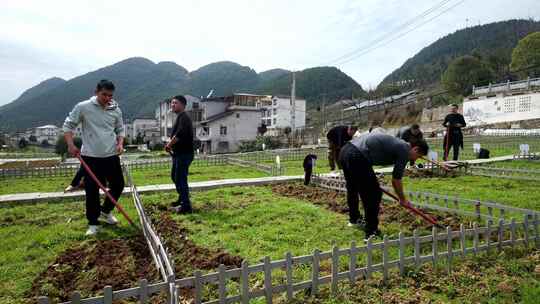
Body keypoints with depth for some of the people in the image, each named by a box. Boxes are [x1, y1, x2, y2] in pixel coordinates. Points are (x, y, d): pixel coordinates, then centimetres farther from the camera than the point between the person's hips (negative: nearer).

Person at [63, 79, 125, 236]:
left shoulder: (116, 109, 3)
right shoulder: (83, 107, -6)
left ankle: (105, 211, 35)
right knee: (92, 191, 1)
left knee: (118, 185, 10)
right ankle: (93, 223, 17)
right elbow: (68, 125, 0)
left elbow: (120, 129, 14)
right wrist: (71, 145, -13)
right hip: (91, 157, -3)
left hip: (111, 155, 4)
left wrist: (120, 143, -4)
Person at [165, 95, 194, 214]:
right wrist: (171, 144, 9)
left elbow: (180, 134, -28)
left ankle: (186, 206, -2)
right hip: (179, 154, 11)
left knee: (180, 179, -8)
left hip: (184, 154, -11)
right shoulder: (180, 117, 19)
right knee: (175, 176, 20)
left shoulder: (183, 117, -13)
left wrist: (169, 144, -16)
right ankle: (182, 199, 34)